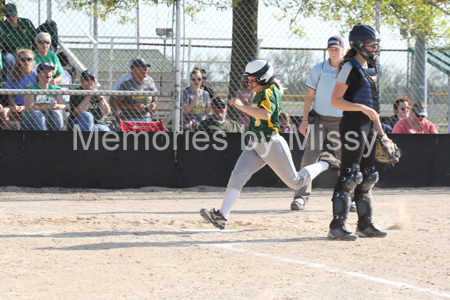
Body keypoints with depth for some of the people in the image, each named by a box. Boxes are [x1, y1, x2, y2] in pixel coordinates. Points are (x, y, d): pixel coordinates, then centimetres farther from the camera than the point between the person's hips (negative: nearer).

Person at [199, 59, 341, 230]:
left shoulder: (269, 93, -21)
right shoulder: (264, 91, 6)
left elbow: (265, 114, -42)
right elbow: (278, 85, 31)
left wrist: (241, 106, -43)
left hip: (272, 145, -8)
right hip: (255, 145, 8)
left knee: (295, 182, 7)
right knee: (237, 176, -10)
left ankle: (324, 163, 30)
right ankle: (222, 216, -18)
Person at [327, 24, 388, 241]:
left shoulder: (373, 68, 16)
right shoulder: (350, 67, -10)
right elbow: (335, 101, -16)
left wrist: (379, 130, 19)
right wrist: (362, 108, -25)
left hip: (369, 126, 9)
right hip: (352, 124, -9)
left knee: (367, 177, 12)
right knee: (350, 176, -12)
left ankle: (365, 224, 20)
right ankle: (337, 226, -12)